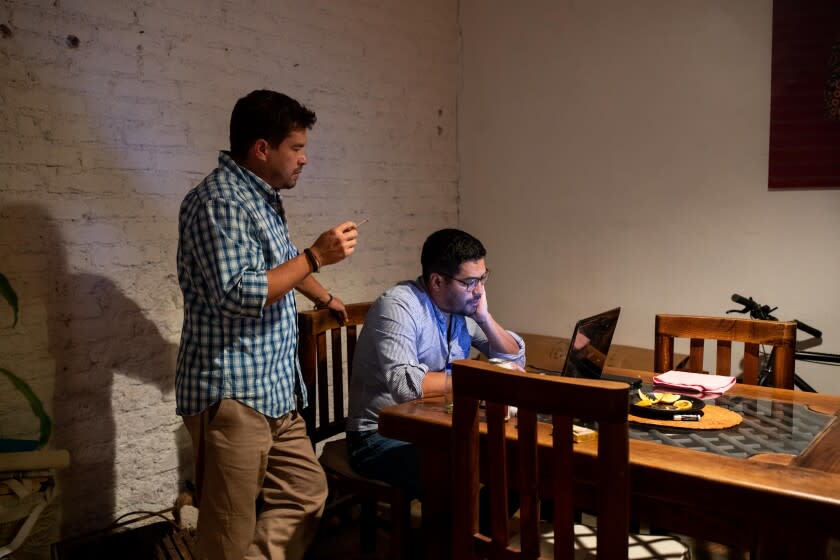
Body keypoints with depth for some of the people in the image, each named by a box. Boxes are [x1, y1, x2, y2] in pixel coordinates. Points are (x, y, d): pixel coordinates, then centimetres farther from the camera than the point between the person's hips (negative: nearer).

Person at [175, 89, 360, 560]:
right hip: (232, 393, -10)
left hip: (275, 391, 10)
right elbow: (236, 295, -25)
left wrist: (324, 297, 42)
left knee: (306, 494, 13)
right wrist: (316, 256, -19)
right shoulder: (219, 201, -17)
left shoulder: (264, 196, 15)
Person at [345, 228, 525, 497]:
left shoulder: (464, 307, 5)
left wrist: (484, 318, -7)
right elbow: (406, 384, -31)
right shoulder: (398, 306, -18)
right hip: (380, 436, -7)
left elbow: (516, 360, 9)